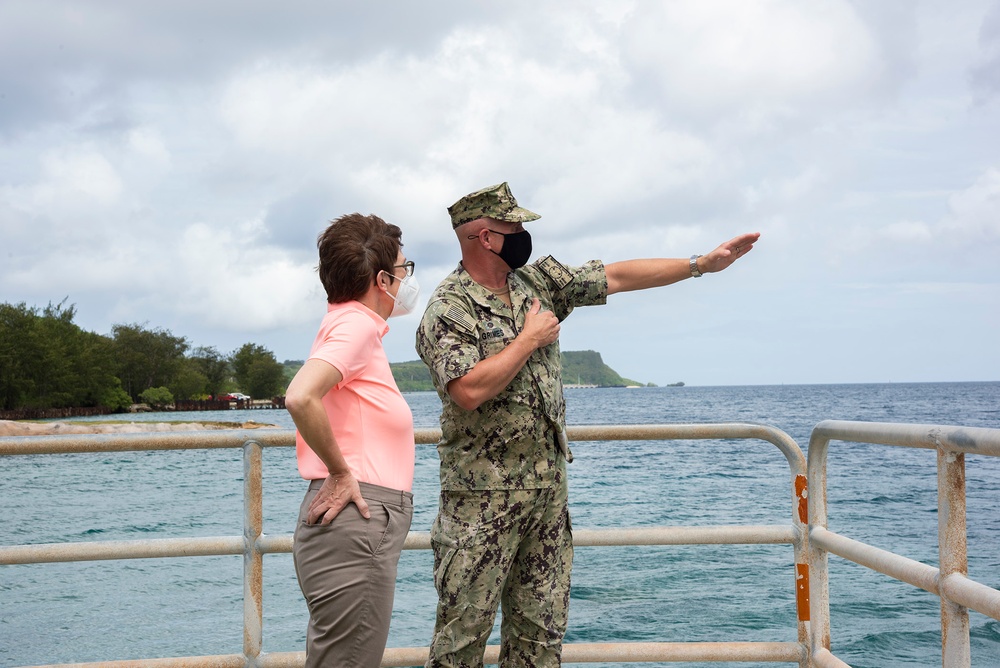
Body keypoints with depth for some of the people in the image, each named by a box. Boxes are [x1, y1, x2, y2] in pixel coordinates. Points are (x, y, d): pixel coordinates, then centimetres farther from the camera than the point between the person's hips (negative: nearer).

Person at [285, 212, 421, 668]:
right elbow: (300, 398, -28)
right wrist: (341, 473, -17)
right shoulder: (355, 325, -11)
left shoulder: (348, 324, 18)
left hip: (366, 527, 10)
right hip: (355, 525, -10)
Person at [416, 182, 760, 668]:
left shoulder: (537, 281, 10)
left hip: (548, 486, 7)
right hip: (483, 495, -7)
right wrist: (530, 340, -14)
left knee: (541, 627, 10)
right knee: (465, 628, -1)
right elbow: (470, 390, -25)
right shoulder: (448, 309, -11)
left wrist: (703, 263, 13)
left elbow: (617, 277, 14)